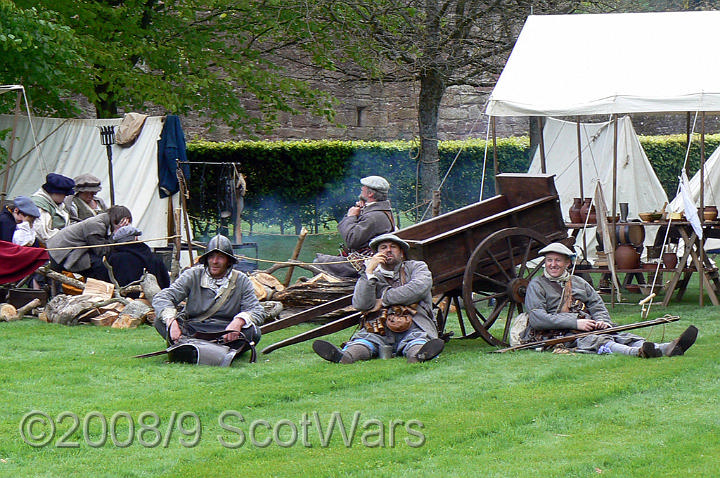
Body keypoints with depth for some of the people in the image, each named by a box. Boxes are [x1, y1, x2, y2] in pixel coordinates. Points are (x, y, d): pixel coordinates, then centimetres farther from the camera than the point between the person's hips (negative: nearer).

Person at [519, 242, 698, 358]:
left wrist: (602, 321, -6)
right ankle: (638, 353, -65)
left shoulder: (578, 283, 28)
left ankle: (668, 349, -46)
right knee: (596, 341, -35)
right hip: (558, 335, -5)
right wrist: (575, 322, -14)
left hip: (587, 329, 5)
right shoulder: (537, 285, 10)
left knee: (622, 336, -22)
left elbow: (598, 305, 20)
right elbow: (537, 319, -5)